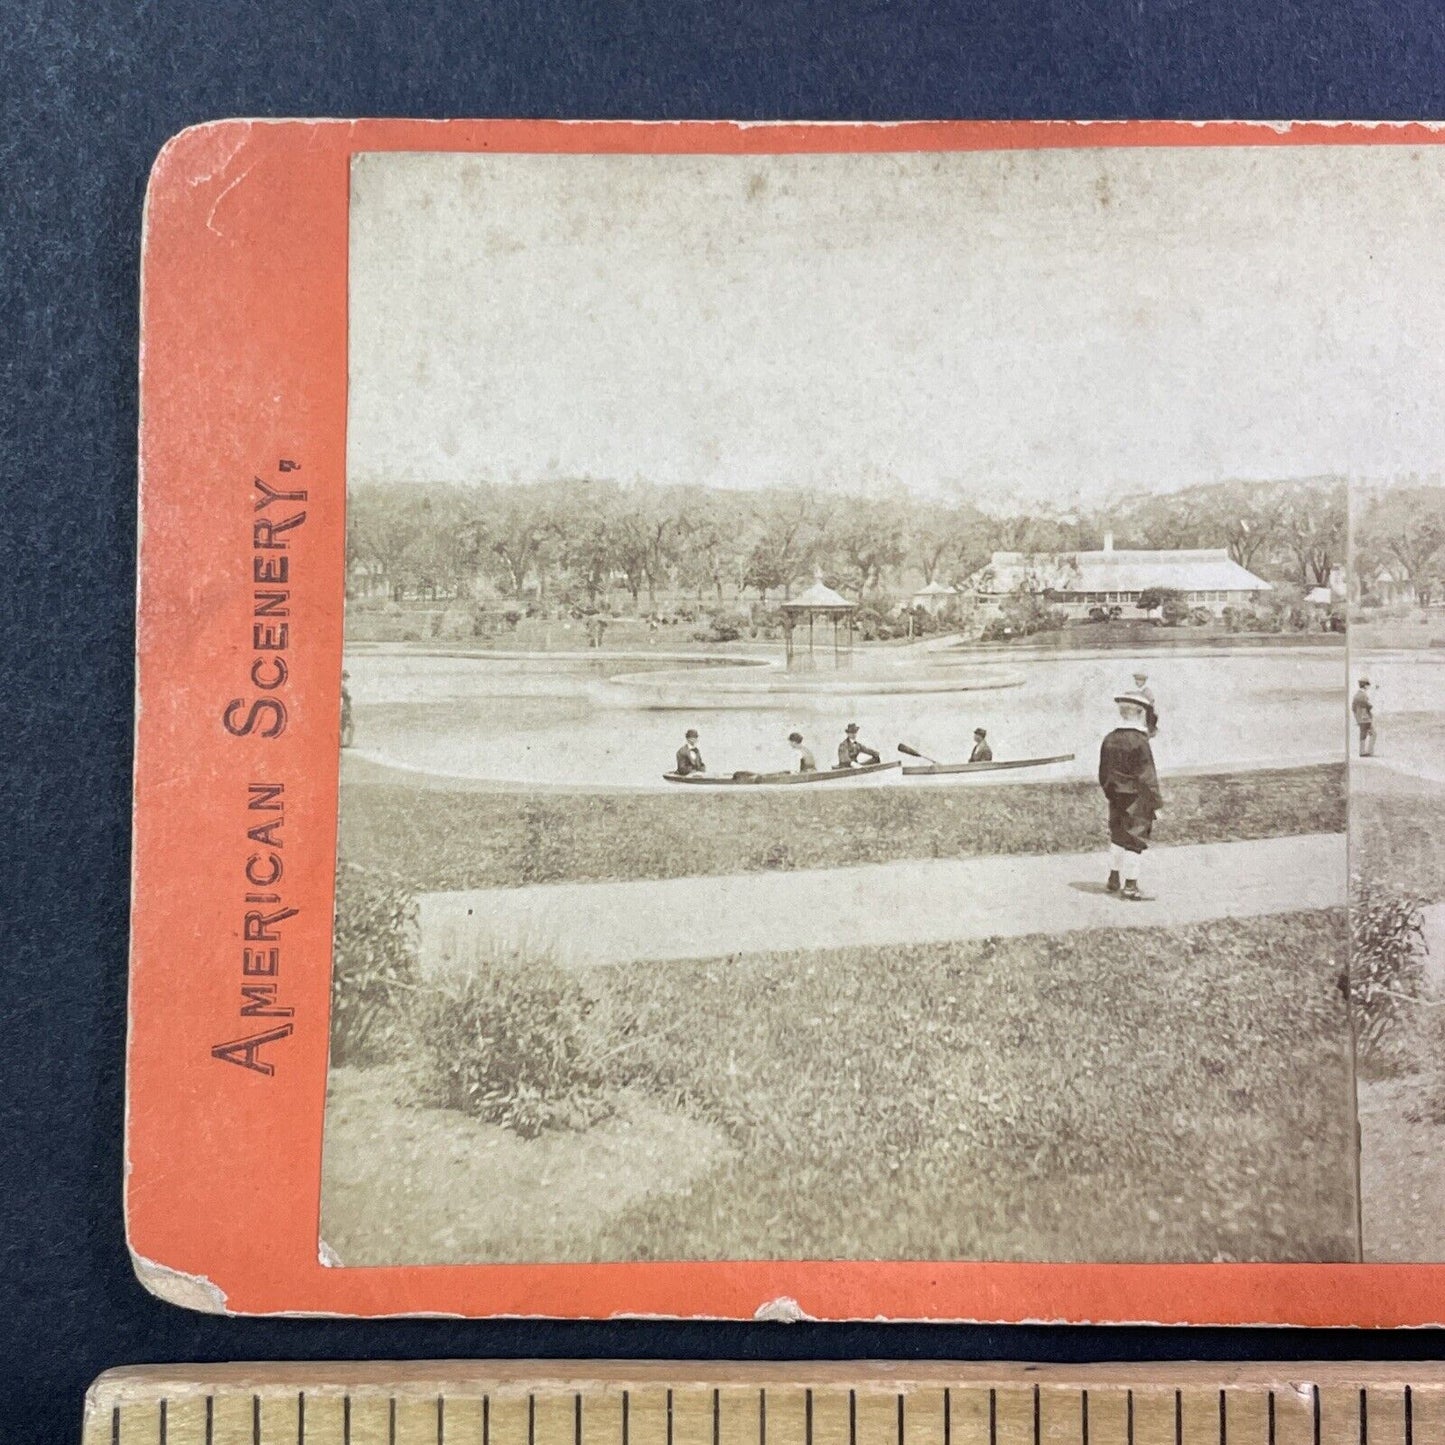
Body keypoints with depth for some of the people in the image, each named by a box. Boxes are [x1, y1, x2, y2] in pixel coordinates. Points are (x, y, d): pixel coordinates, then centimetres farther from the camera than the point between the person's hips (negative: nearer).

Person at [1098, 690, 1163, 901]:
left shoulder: (1110, 740, 1)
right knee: (1135, 840, 1)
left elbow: (1104, 773, 9)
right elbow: (1147, 776, -16)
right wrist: (1157, 803, -9)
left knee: (1117, 837, 19)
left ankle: (1114, 879, 29)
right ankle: (1130, 885, 5)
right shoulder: (1139, 741, -18)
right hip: (1136, 799, -7)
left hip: (1116, 798, 7)